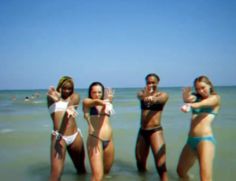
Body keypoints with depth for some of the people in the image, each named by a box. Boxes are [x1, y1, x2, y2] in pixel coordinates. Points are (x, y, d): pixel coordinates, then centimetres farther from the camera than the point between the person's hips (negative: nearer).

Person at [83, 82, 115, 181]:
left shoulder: (106, 102, 18)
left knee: (106, 171, 19)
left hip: (109, 140, 6)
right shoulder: (87, 101, 2)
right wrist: (102, 102, -38)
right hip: (95, 139, -6)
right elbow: (96, 102, -19)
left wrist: (108, 100, -24)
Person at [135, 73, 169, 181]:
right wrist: (145, 96, -46)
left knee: (161, 165, -12)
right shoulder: (142, 93, 5)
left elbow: (159, 99, -26)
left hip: (155, 131, -4)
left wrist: (153, 99, -51)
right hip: (142, 131, 4)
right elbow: (140, 97, -20)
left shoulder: (163, 95, -2)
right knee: (140, 164, 18)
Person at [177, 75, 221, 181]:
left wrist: (190, 105, -41)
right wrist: (187, 98, -34)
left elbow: (202, 104, -19)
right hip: (191, 140, 6)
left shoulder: (215, 98, 4)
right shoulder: (197, 98, 17)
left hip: (205, 139, -6)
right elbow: (188, 99, -8)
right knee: (181, 172, 19)